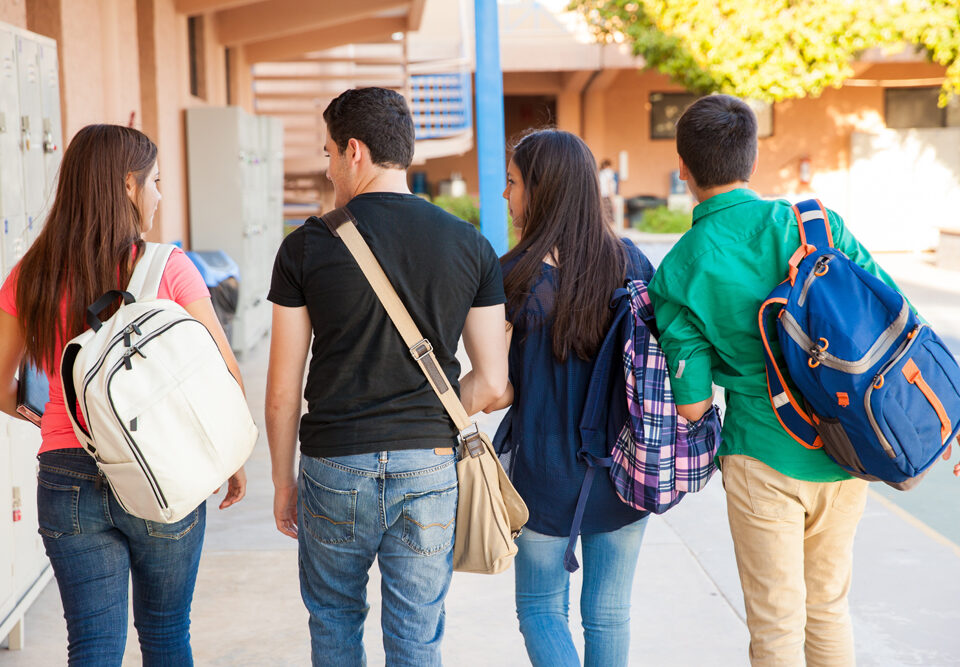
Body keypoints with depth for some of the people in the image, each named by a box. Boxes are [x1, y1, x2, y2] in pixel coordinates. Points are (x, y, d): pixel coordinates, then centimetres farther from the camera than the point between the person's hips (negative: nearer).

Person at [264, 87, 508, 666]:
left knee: (334, 620, 21)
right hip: (430, 467, 1)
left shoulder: (307, 247, -6)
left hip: (335, 468, -1)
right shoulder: (471, 245, 0)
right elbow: (492, 383, 0)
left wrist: (283, 481, 10)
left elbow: (283, 390, -3)